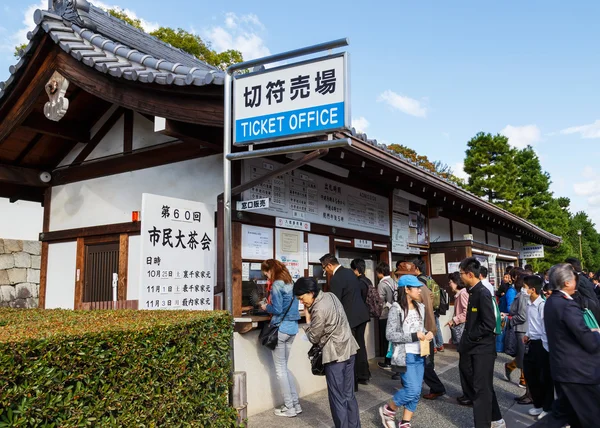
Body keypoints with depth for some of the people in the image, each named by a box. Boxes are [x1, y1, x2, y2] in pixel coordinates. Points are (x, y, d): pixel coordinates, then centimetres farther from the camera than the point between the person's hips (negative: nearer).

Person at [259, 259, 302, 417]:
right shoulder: (290, 283, 11)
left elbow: (277, 309, -17)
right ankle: (295, 404, 19)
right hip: (292, 328, 8)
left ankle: (289, 408, 10)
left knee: (280, 369, 4)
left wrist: (266, 307, 1)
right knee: (284, 367, 18)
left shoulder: (276, 285, -14)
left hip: (281, 328, -8)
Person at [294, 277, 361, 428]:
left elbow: (313, 338, -11)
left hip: (336, 354, -9)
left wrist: (308, 319, -1)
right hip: (348, 349, 9)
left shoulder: (319, 310, -23)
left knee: (337, 397, 4)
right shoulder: (330, 295, 4)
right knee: (349, 394, 18)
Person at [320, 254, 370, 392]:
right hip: (361, 313, 9)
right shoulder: (349, 272, 8)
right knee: (360, 345, 19)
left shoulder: (335, 279, -20)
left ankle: (353, 383, 8)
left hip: (350, 317, -9)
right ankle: (363, 373, 30)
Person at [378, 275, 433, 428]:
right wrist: (413, 336, -19)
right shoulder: (396, 309, -12)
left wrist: (427, 334, -2)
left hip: (420, 355, 7)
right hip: (406, 355, -7)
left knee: (416, 392, 9)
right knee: (412, 390, -12)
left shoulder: (420, 307, 8)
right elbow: (390, 334, -16)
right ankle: (388, 410, 13)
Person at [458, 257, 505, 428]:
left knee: (482, 388, 1)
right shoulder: (473, 292, 7)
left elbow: (489, 324, -23)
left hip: (483, 347, -9)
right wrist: (467, 339, 5)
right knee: (483, 386, 18)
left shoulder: (482, 293, -19)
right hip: (474, 346, 9)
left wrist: (469, 337, -15)